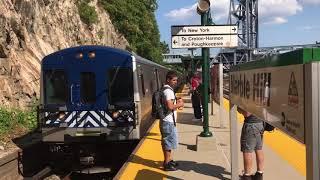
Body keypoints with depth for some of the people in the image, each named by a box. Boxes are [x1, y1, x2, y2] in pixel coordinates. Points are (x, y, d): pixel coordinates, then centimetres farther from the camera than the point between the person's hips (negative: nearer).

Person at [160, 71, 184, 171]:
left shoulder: (168, 89, 14)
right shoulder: (168, 91, -18)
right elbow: (170, 107, -27)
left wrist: (177, 103, 9)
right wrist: (179, 104, -11)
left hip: (168, 120, 10)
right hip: (168, 121, -10)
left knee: (167, 141, 19)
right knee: (169, 142, -2)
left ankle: (169, 160, 31)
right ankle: (167, 164, 6)